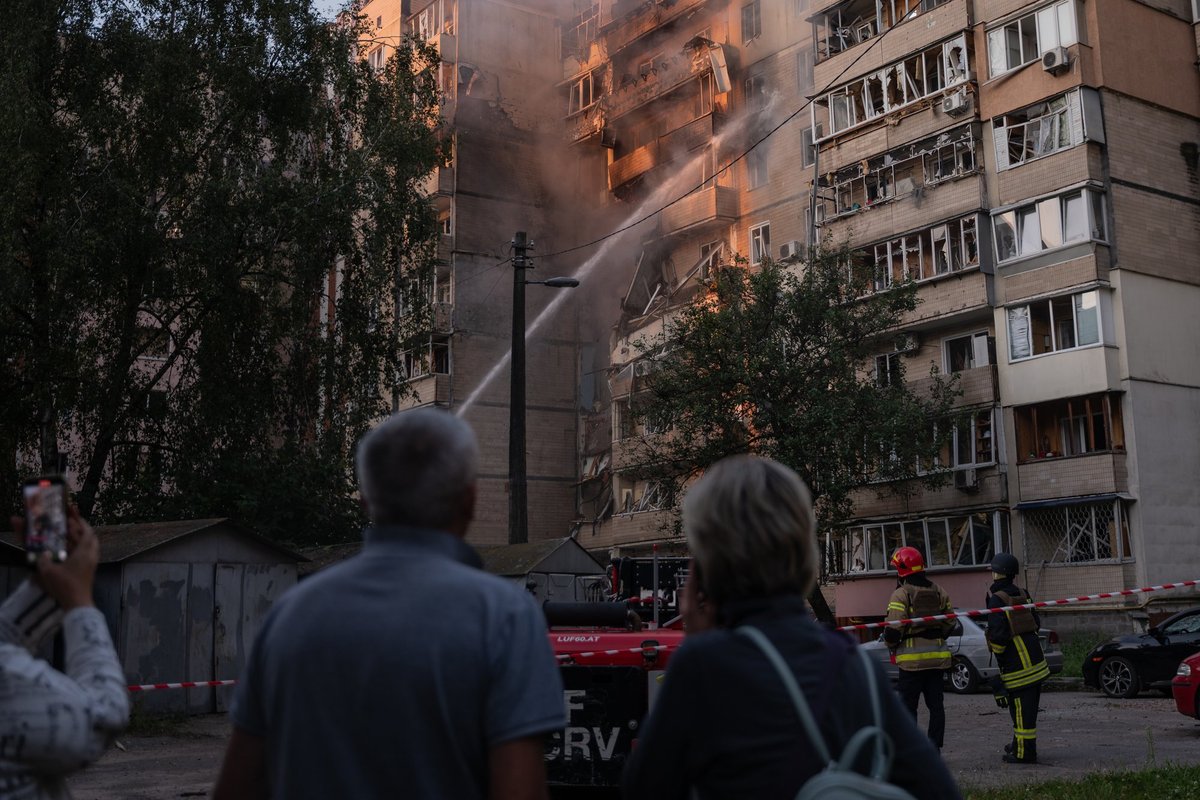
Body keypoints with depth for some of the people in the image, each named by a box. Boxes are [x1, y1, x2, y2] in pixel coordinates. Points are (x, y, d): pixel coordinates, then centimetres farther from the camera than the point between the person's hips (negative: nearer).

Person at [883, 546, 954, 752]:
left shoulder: (901, 595, -11)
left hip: (912, 658, -6)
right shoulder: (939, 592, 10)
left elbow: (893, 629, -17)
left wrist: (892, 646, 2)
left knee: (908, 705, 1)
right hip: (938, 656, 6)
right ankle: (934, 748, 12)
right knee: (936, 705, 10)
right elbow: (950, 623, 13)